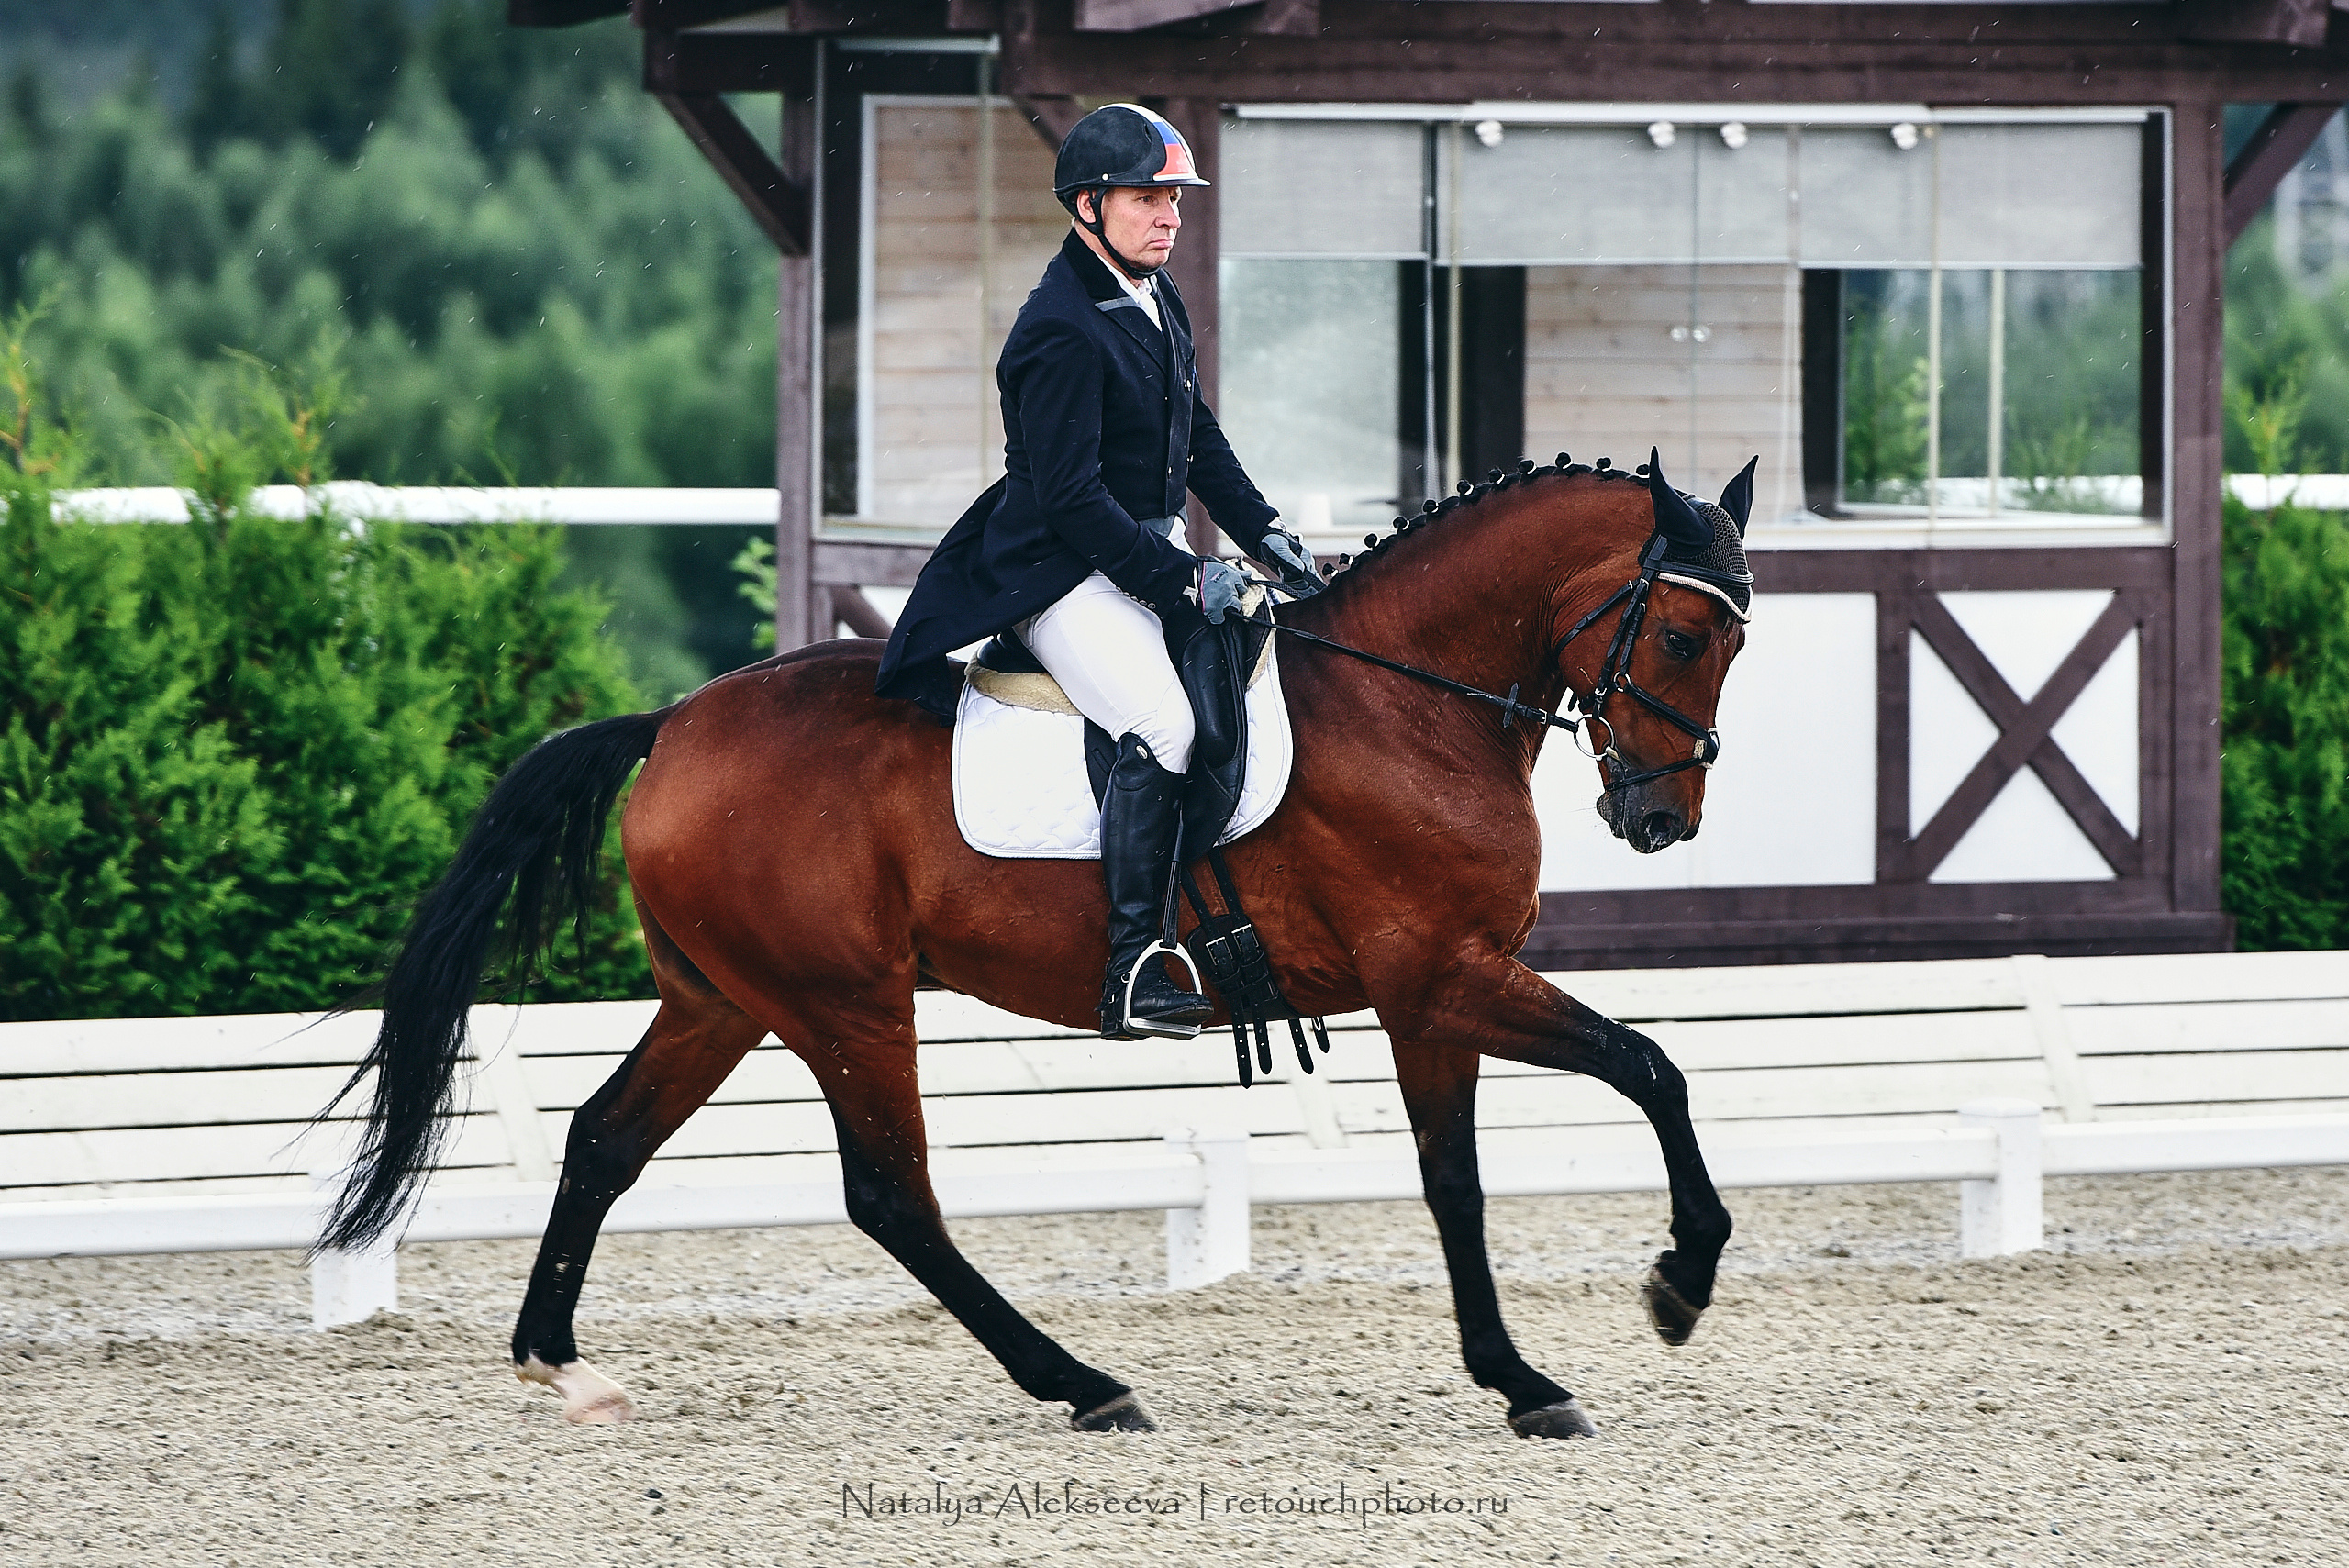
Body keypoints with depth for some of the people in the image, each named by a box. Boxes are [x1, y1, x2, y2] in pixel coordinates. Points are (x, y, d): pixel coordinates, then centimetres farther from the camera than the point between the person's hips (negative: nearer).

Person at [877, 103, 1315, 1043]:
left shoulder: (1157, 300, 10)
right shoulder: (1062, 332, -21)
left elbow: (1198, 437, 22)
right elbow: (1072, 499, -23)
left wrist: (1260, 534, 11)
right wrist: (1181, 580, -22)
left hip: (1153, 549, 10)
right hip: (1065, 571, -10)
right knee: (1161, 725, -27)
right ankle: (1133, 972, -26)